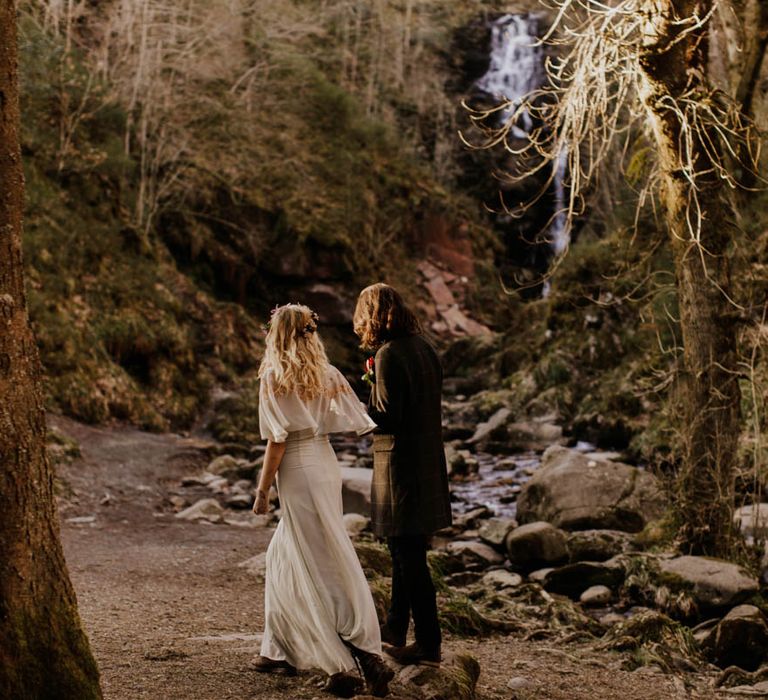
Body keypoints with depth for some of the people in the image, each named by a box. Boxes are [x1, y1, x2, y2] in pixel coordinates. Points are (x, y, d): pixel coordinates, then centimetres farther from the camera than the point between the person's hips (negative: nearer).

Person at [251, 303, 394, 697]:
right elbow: (361, 424, 0)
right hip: (327, 466, 7)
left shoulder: (274, 377, -10)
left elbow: (277, 441, -13)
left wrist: (262, 490, -7)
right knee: (284, 558, 19)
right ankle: (281, 650, 24)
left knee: (325, 566, -3)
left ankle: (365, 656, -7)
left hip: (297, 474, -7)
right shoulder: (329, 375, 5)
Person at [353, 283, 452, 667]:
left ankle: (428, 645, 5)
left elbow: (389, 418, -20)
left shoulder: (388, 355, -17)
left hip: (401, 465, -9)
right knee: (407, 552, 18)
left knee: (409, 556, -1)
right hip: (429, 461, 9)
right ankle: (394, 630, 31)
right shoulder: (423, 348, 9)